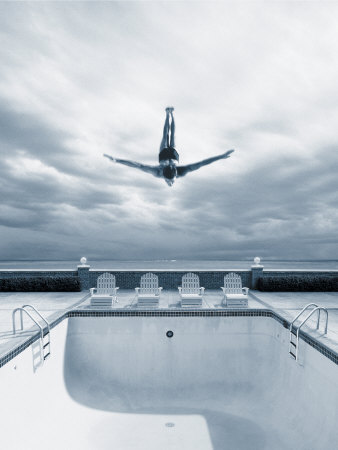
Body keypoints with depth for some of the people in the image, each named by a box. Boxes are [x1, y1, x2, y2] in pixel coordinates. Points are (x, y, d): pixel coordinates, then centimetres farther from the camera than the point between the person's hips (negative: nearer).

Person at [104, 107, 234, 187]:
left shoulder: (181, 171, -48)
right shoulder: (157, 172, -48)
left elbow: (201, 163, -52)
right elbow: (138, 165, -53)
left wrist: (222, 156, -55)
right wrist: (116, 160, -58)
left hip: (173, 153, 1)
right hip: (163, 153, -1)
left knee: (172, 135, 32)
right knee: (166, 135, 31)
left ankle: (171, 113, 56)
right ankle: (168, 114, 55)